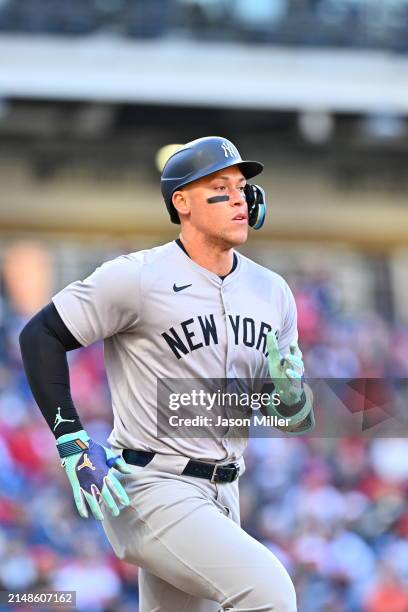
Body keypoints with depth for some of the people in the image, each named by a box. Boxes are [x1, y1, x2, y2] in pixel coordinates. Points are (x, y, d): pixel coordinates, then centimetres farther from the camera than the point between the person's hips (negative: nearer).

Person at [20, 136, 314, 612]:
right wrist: (73, 442, -18)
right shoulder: (137, 278, -11)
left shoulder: (271, 292, 9)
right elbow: (40, 335, -8)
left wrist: (292, 398, -11)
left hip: (219, 496, 8)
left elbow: (294, 418, 14)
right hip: (149, 490, -8)